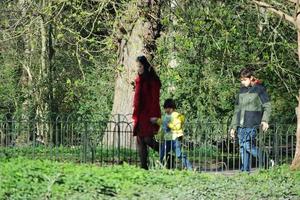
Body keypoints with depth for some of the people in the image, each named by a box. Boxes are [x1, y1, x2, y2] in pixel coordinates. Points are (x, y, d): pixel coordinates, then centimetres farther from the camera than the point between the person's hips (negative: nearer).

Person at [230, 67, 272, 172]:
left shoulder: (259, 89, 0)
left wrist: (265, 120, -19)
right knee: (242, 148, 2)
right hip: (241, 125, 6)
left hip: (252, 124, -6)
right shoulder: (242, 91, 18)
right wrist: (233, 127, 18)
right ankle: (244, 171, 5)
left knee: (248, 146, -17)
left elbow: (267, 106, -3)